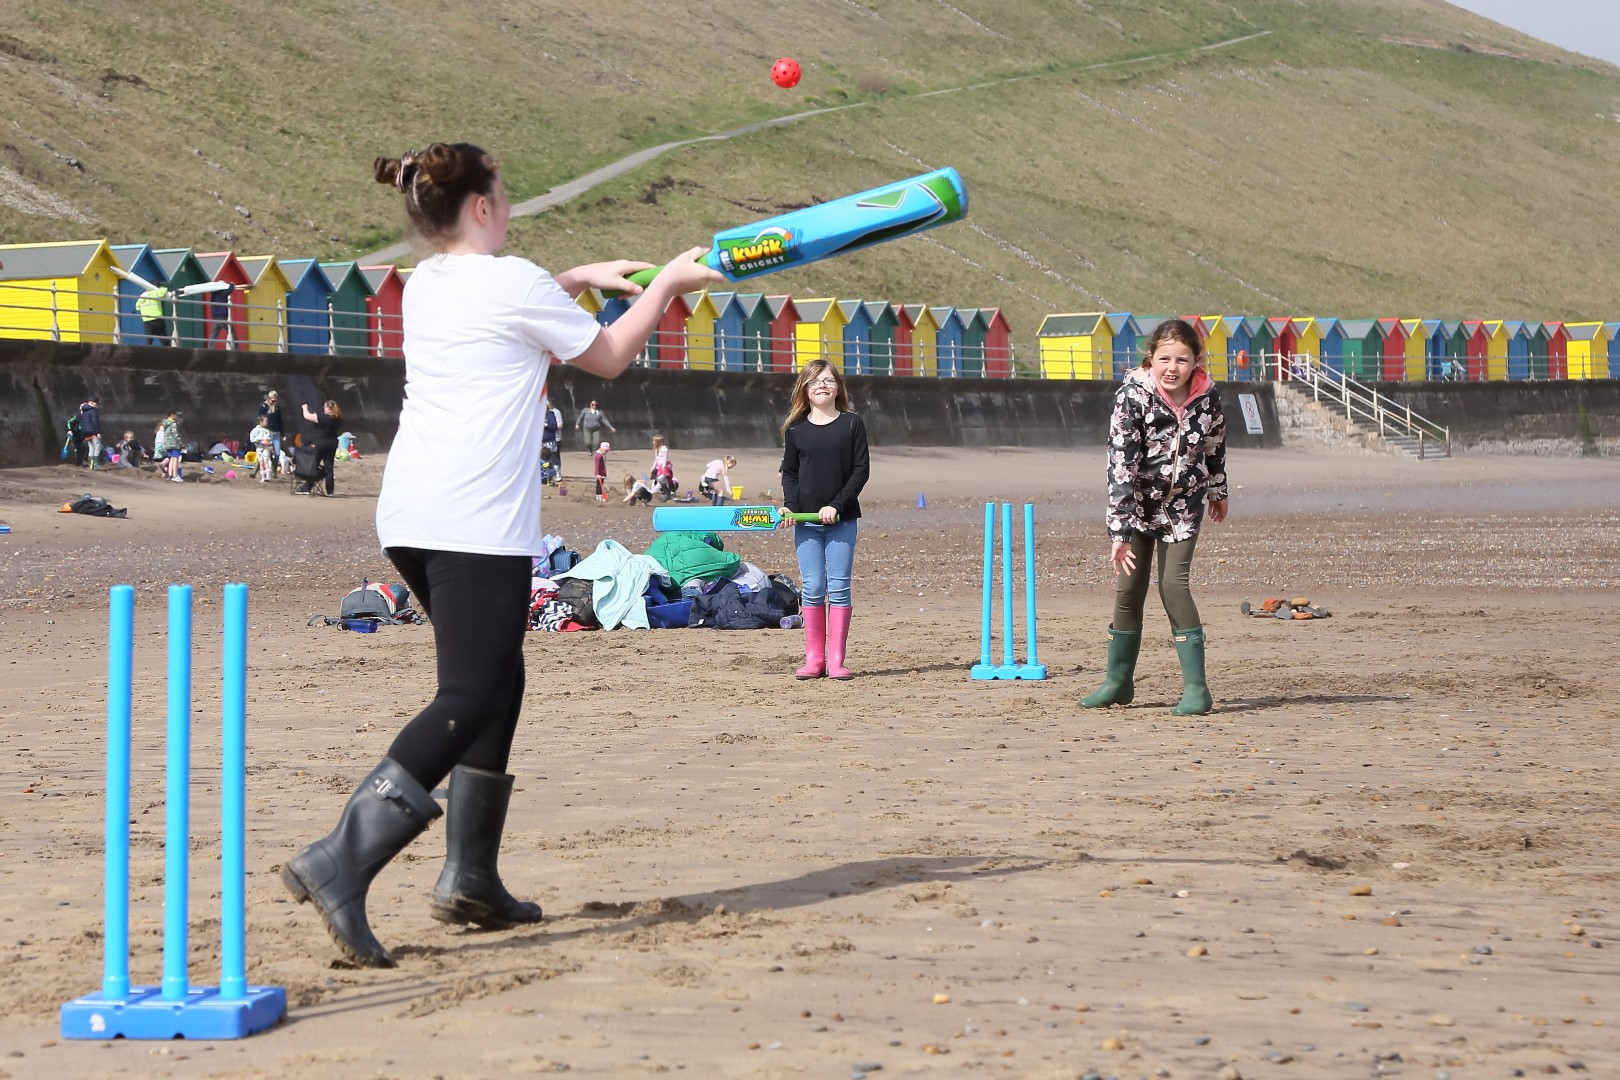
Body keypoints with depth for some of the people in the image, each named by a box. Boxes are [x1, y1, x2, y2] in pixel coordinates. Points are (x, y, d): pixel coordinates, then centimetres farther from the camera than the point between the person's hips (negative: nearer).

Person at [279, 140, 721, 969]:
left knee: (496, 683, 18)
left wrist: (578, 278, 40)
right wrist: (667, 284, 23)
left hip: (409, 517, 9)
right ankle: (341, 860, -25)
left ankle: (470, 877, 16)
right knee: (469, 702, -11)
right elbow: (607, 358, 11)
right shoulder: (514, 284, -4)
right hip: (478, 525, -9)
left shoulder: (425, 286, 17)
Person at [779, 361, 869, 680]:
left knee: (839, 587, -2)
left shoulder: (852, 424, 1)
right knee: (812, 587, 1)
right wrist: (790, 506, -8)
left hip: (842, 519, -1)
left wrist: (837, 504, -12)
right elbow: (790, 472, 9)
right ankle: (813, 659, 6)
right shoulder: (795, 429, 6)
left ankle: (835, 661, 1)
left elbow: (861, 469, -2)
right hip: (805, 520, 1)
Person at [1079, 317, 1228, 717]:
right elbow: (1120, 465, -26)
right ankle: (1118, 681, 18)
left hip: (1183, 503, 0)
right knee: (1128, 588, 2)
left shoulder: (1208, 395, -14)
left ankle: (1196, 687, -6)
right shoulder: (1132, 396, -23)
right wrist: (1119, 532, -31)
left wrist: (1218, 491, 20)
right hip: (1136, 501, 0)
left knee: (1174, 585, -11)